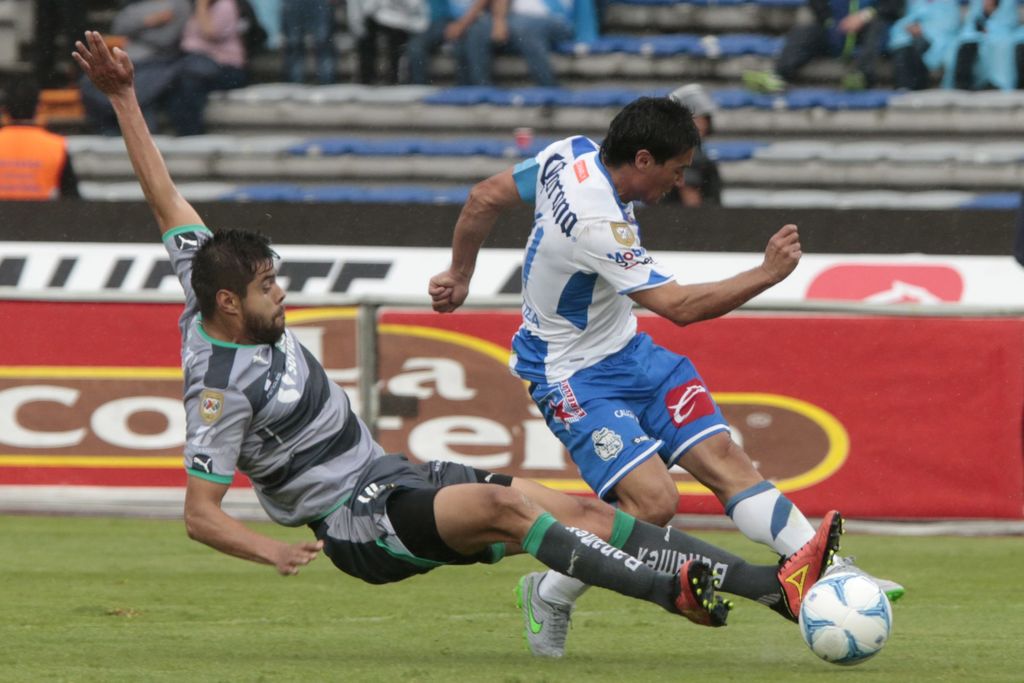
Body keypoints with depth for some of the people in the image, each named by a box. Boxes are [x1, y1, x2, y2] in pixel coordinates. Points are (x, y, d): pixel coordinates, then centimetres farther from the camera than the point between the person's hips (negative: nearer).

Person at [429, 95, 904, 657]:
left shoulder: (573, 155, -5)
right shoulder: (597, 224, -32)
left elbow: (484, 198, 8)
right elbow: (679, 306, -31)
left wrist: (460, 275, 23)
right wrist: (767, 274, -26)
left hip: (627, 352, 10)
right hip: (575, 377, -10)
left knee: (723, 459, -2)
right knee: (654, 502, -21)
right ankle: (549, 598, 2)